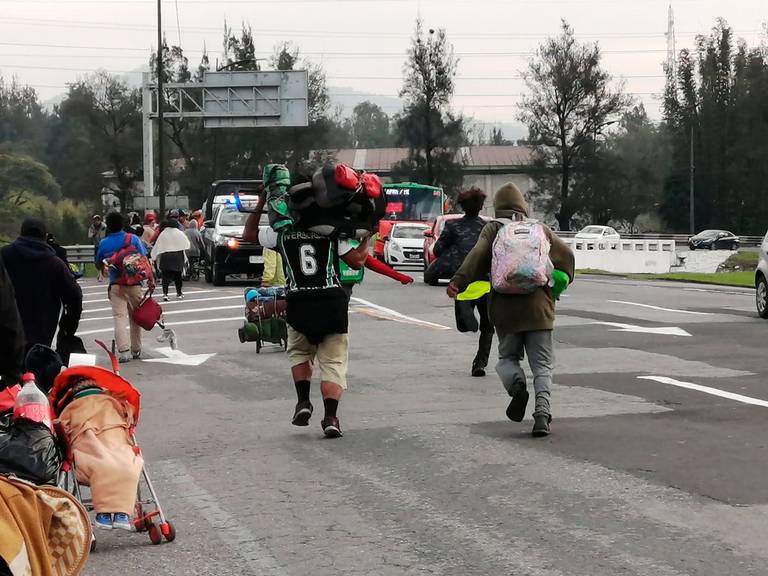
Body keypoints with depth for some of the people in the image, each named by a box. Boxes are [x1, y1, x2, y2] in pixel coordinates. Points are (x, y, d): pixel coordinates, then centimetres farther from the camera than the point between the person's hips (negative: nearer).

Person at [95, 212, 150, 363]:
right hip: (134, 284, 1)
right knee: (135, 317, 13)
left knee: (120, 317, -3)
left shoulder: (104, 244, 0)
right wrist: (150, 280, -2)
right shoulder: (133, 239, -3)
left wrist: (103, 271, 36)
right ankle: (136, 350, 22)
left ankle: (123, 351, -16)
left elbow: (98, 265, 14)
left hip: (116, 285, -1)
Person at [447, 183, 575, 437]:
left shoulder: (493, 228, 6)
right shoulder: (540, 229, 14)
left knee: (507, 357, 16)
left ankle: (516, 383, -17)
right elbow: (566, 254, 9)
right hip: (539, 306, 1)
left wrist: (458, 281, -16)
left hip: (505, 306, -1)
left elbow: (477, 256, -10)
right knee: (542, 365, 5)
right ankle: (542, 412, -15)